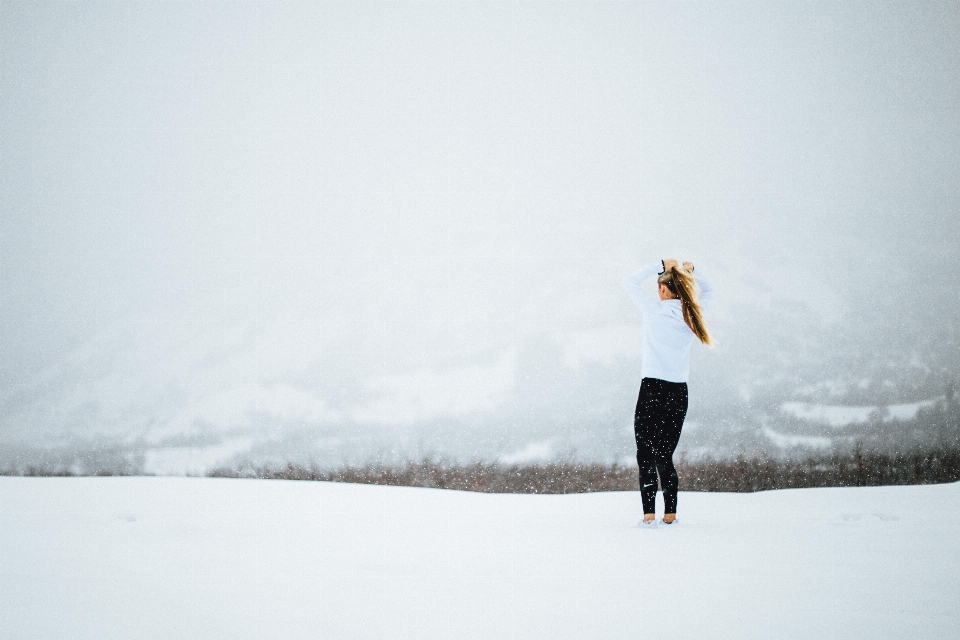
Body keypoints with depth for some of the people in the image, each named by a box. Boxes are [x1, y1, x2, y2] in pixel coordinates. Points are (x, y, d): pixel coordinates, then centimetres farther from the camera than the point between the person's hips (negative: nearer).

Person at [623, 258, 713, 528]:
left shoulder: (654, 310, -8)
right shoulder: (692, 314, 4)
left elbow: (630, 281, 4)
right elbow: (708, 290, 25)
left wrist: (660, 266, 4)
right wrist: (691, 271, 10)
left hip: (652, 390, -5)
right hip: (679, 392, 5)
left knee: (646, 455, -1)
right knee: (665, 455, 13)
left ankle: (649, 514, -11)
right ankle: (670, 514, 9)